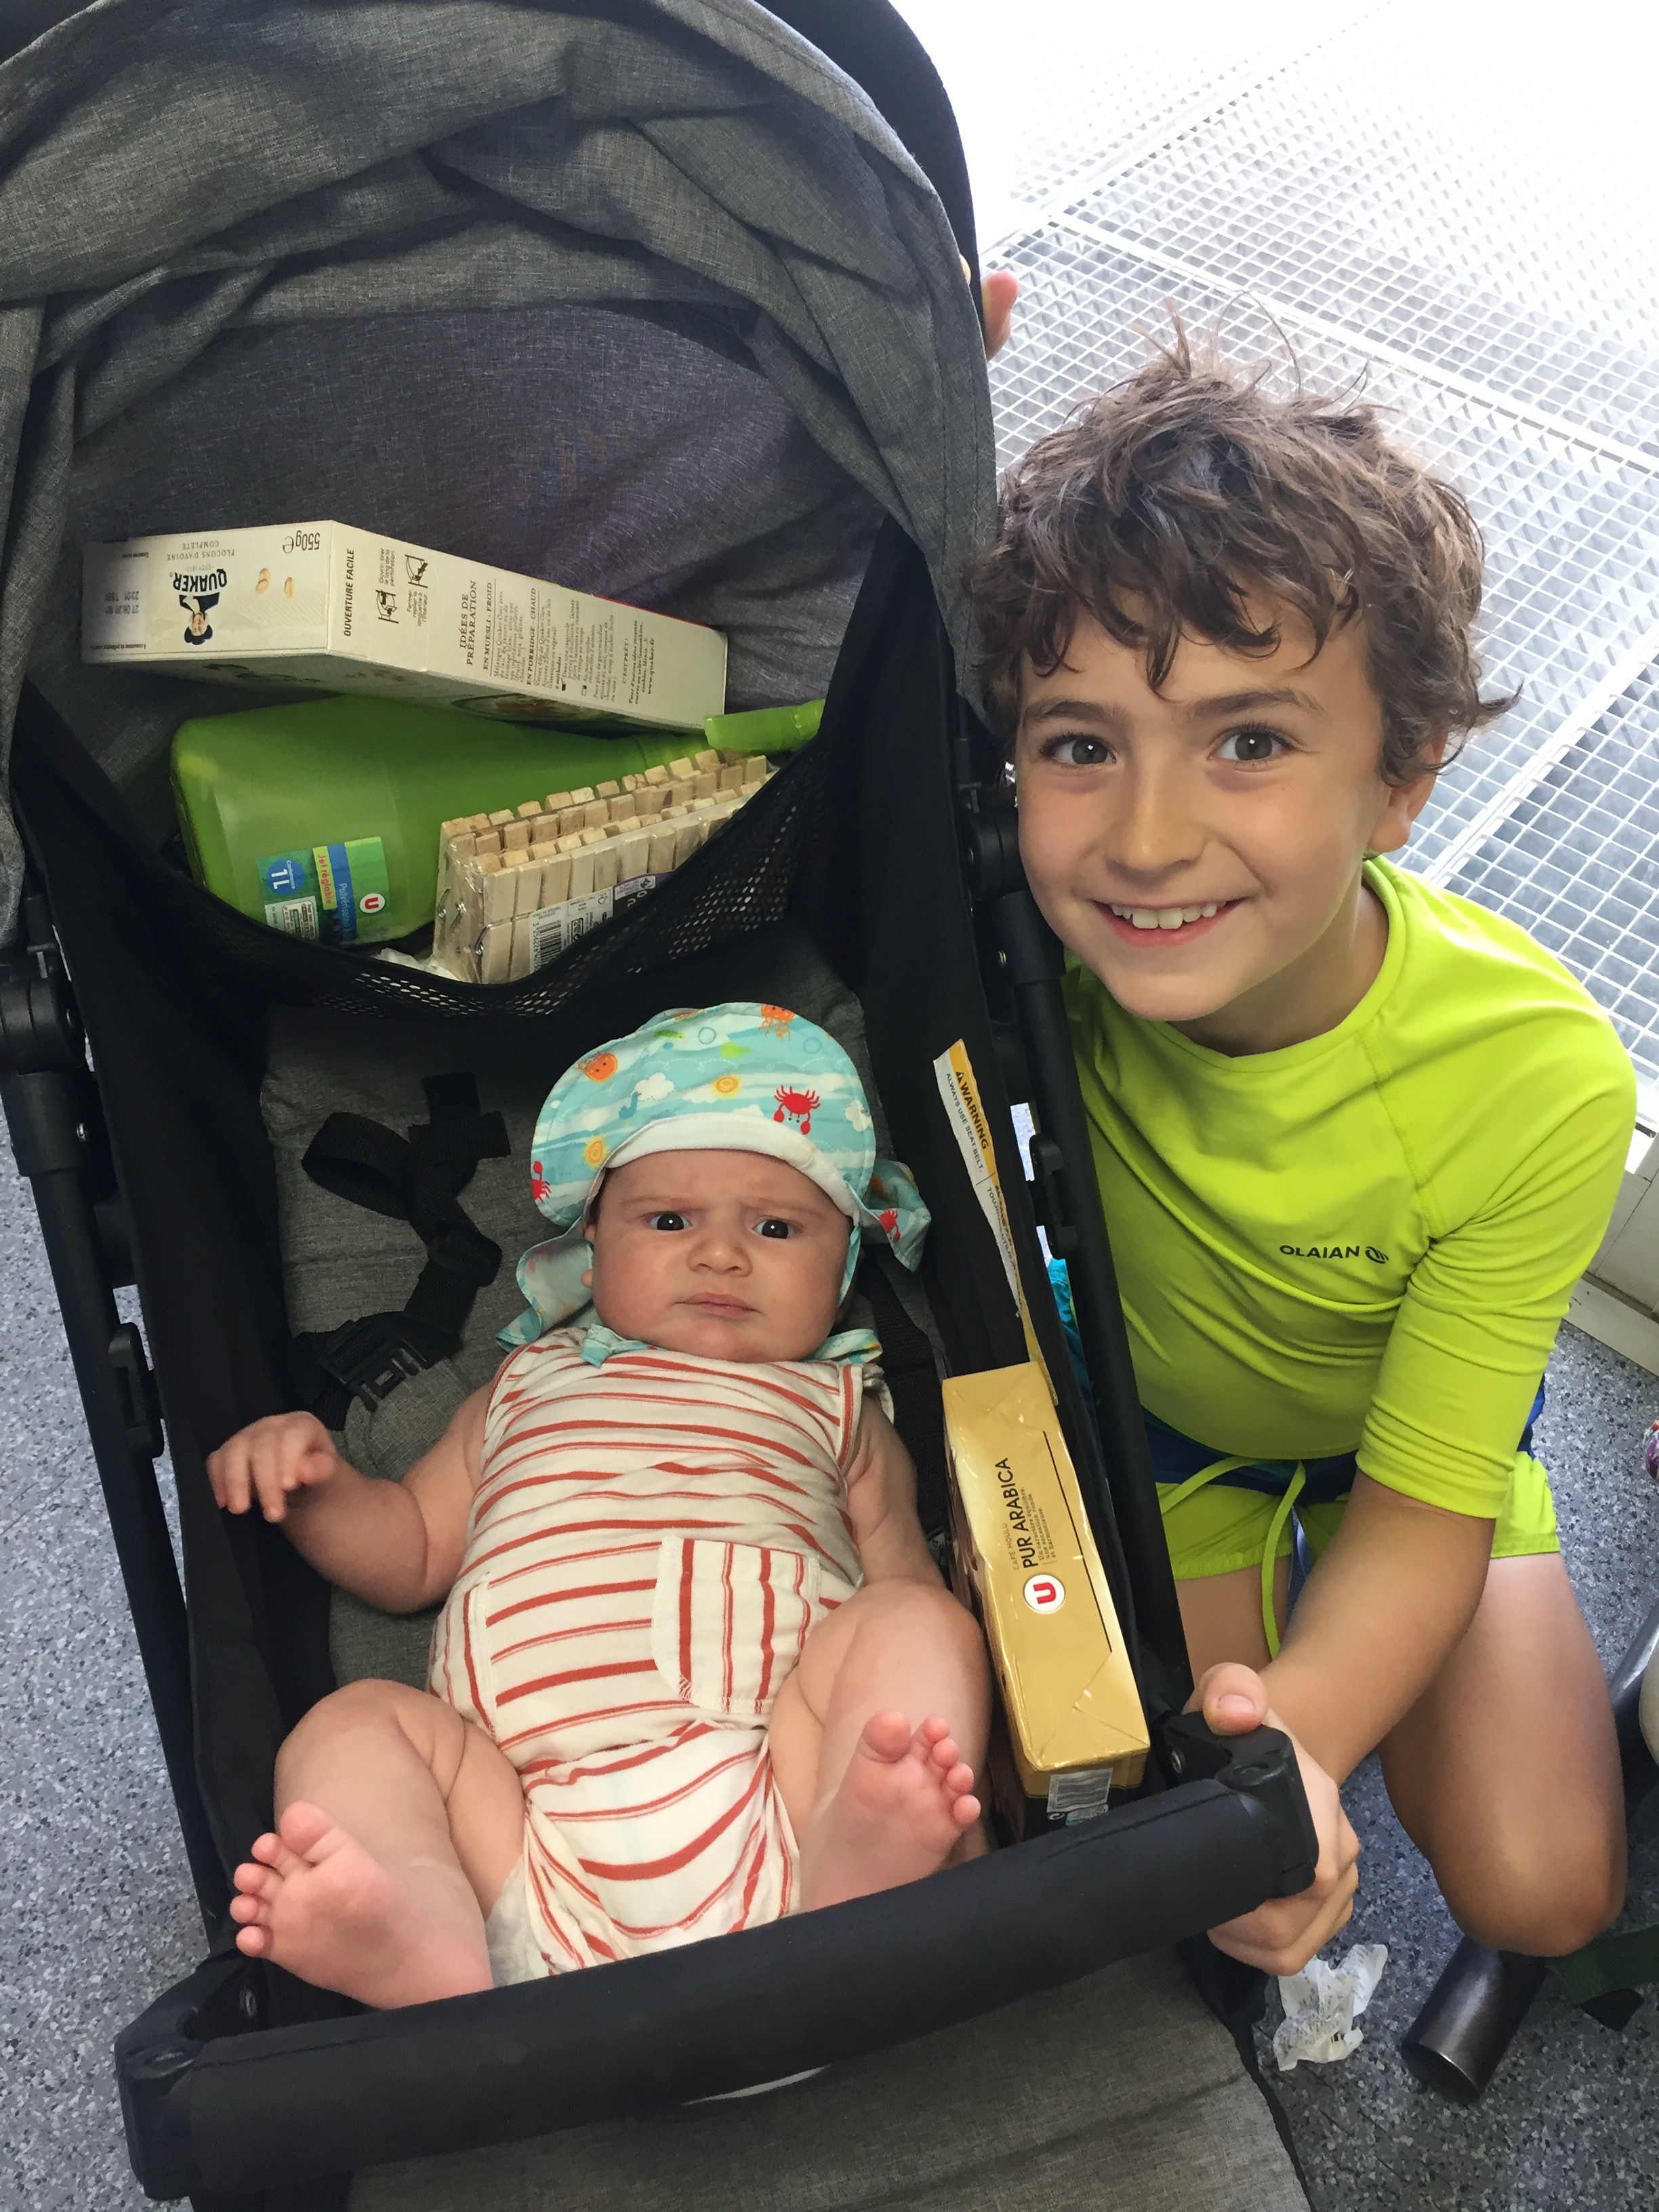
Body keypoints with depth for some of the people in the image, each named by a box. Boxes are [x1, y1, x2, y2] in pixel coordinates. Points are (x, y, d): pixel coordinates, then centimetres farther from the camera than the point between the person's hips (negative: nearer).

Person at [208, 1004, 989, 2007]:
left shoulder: (836, 1407, 24)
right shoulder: (529, 1386, 29)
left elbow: (908, 1576, 15)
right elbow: (411, 1556, 32)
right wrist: (318, 1490, 9)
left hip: (782, 1779, -1)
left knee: (916, 1619, -21)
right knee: (353, 1724, -15)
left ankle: (861, 1857, -47)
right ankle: (427, 1937, -41)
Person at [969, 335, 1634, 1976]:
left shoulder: (1541, 1083, -35)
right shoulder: (1055, 928, -32)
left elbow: (1423, 1506, -27)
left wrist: (1303, 1728, -46)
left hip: (1407, 1437, 0)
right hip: (1143, 1409, 1)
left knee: (1540, 1891, -8)